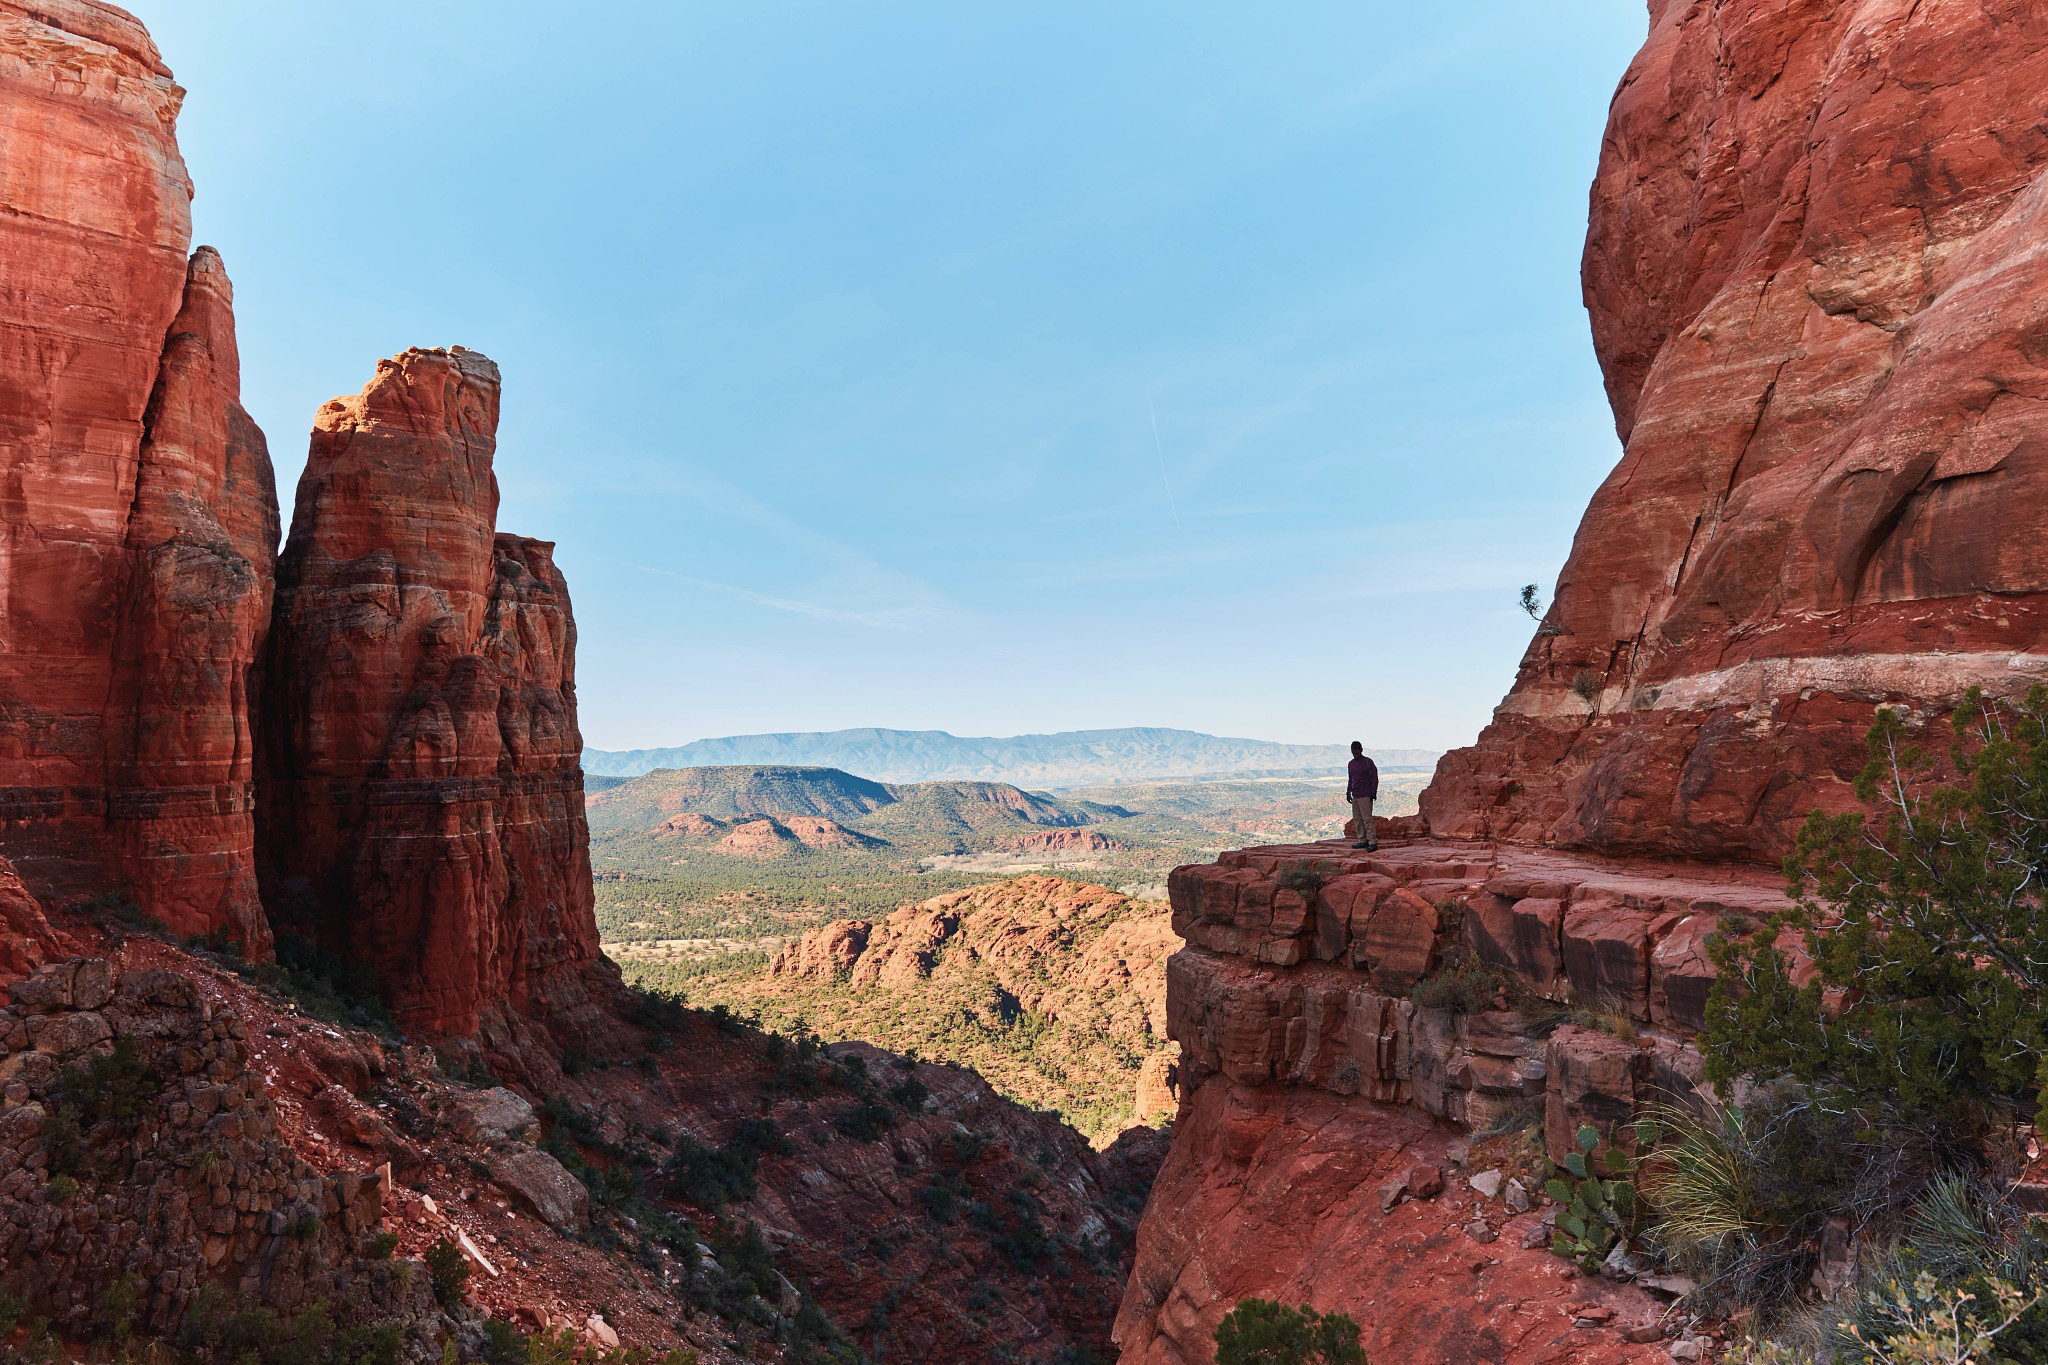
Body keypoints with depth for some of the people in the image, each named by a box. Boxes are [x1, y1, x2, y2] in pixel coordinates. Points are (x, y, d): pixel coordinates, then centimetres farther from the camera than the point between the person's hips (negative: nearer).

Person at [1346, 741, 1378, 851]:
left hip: (1365, 796, -7)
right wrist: (1348, 792, 18)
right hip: (1355, 796, 7)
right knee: (1357, 819, 6)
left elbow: (1375, 777, -5)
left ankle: (1372, 842, -12)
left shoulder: (1368, 762, -4)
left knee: (1367, 819, -11)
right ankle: (1363, 841, 10)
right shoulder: (1351, 763, 16)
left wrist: (1373, 792, -12)